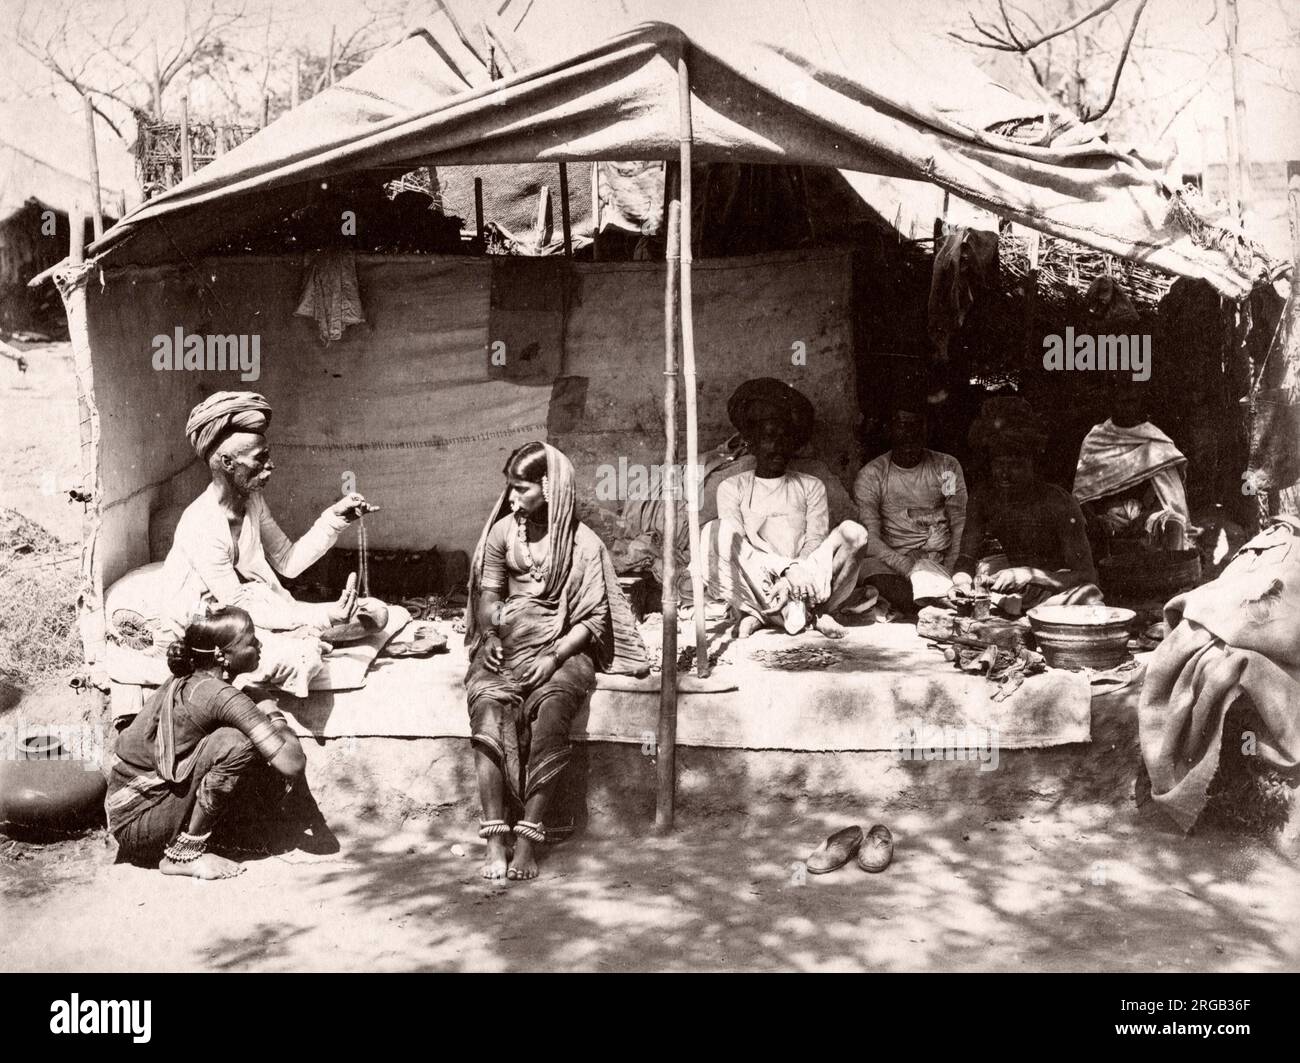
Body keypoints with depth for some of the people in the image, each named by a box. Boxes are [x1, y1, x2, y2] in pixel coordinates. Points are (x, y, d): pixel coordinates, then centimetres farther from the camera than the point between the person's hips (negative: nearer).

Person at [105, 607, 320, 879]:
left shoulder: (188, 681, 3)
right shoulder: (219, 695, -24)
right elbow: (293, 763, -28)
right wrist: (278, 722, -9)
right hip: (135, 824, -8)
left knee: (271, 779, 0)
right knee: (236, 744, -25)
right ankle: (183, 854, -12)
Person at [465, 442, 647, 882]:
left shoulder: (583, 543, 0)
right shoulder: (503, 530, 10)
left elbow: (595, 617, -3)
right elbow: (488, 593, 12)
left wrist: (554, 656, -16)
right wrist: (488, 634, -8)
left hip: (563, 645, -2)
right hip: (506, 641, 3)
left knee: (550, 709, -33)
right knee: (488, 705, -29)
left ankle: (528, 840, -28)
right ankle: (496, 839, -28)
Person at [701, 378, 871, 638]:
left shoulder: (811, 486, 20)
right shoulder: (732, 488, 16)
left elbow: (815, 542, 3)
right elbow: (739, 545, -2)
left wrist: (790, 583, -18)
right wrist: (786, 568, -21)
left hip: (799, 581, 1)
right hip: (754, 586, -1)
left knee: (853, 532, -22)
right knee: (713, 534, -29)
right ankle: (811, 614, -32)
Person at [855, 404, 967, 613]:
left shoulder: (947, 467, 11)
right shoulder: (870, 476, 5)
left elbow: (961, 527, 2)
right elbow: (870, 539, -6)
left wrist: (947, 571, -16)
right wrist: (910, 568, -23)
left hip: (941, 556, 1)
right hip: (892, 559, -1)